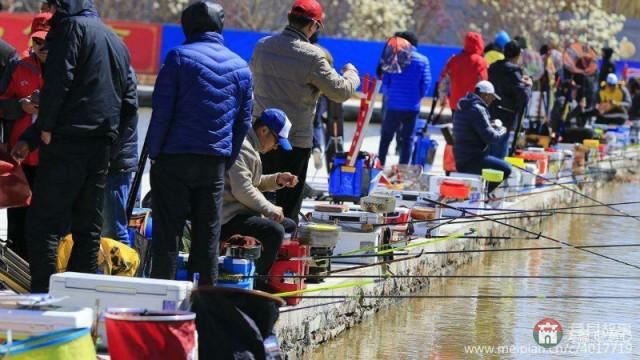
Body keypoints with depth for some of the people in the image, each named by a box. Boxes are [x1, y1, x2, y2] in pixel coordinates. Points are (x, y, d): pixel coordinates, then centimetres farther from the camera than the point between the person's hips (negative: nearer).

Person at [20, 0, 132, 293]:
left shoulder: (72, 27, -2)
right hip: (102, 144, 8)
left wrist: (46, 126, -11)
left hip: (67, 140, -8)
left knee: (43, 221, -9)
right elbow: (126, 98, 23)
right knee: (88, 226, 10)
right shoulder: (117, 42, 22)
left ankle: (44, 292, -17)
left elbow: (58, 79, -14)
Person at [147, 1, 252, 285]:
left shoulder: (179, 57, -5)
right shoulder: (241, 67, 10)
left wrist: (154, 152, -1)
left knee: (166, 234, 0)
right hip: (215, 163, 4)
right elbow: (244, 121, 12)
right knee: (207, 238, 9)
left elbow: (161, 110, -9)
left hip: (175, 158, -4)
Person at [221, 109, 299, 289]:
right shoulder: (242, 147, -16)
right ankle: (255, 285, -20)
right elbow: (242, 190, -23)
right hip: (228, 218, -11)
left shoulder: (251, 147, 20)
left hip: (240, 212, 11)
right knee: (274, 231, -28)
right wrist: (270, 209, -14)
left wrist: (277, 180, 11)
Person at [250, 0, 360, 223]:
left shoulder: (262, 46, 1)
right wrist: (351, 74, 9)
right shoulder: (311, 56, -16)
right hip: (296, 139, -5)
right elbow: (341, 91, -11)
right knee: (289, 204, 2)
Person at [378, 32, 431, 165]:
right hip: (413, 106, 1)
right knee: (408, 138, 6)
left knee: (386, 136, 10)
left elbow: (385, 81, 1)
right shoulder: (423, 60, 2)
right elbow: (426, 83, -1)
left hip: (394, 105, -1)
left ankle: (380, 163, 8)